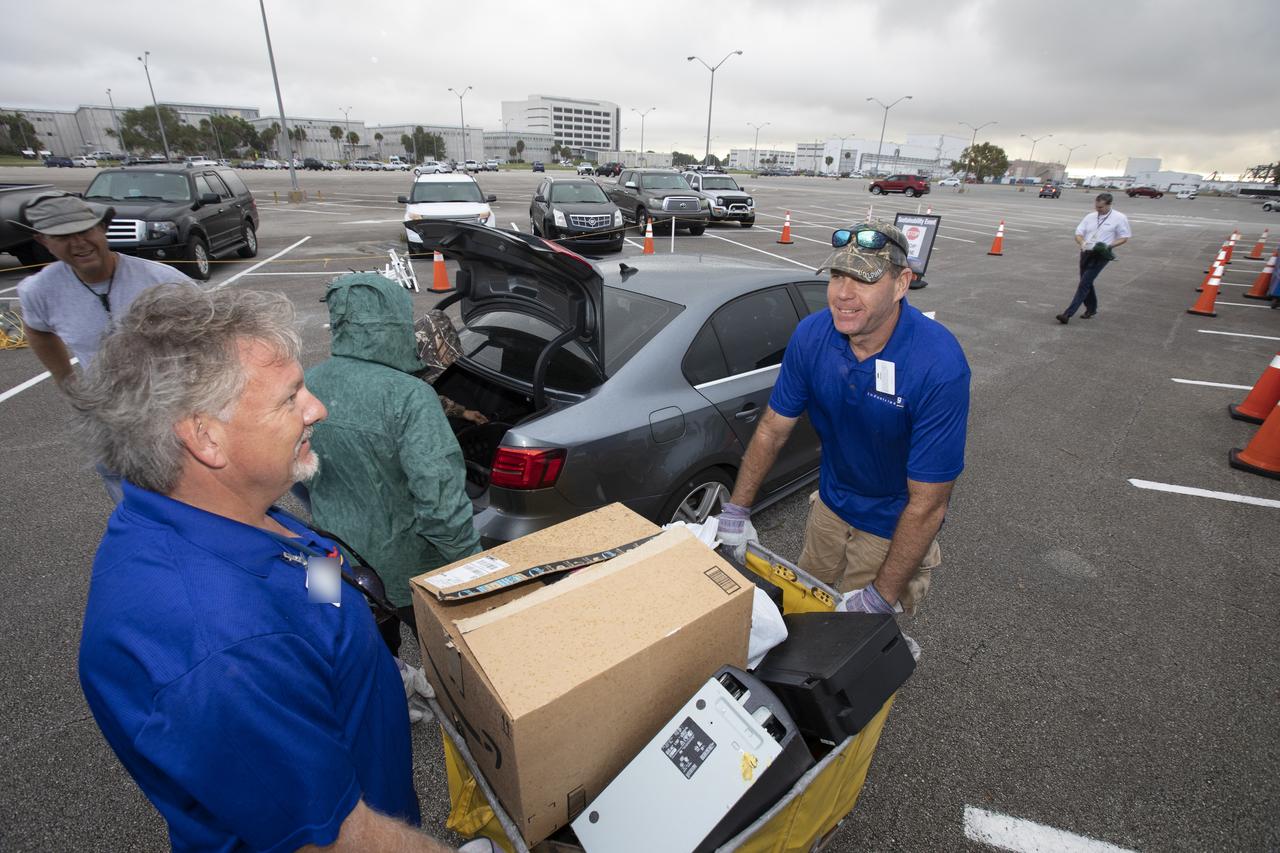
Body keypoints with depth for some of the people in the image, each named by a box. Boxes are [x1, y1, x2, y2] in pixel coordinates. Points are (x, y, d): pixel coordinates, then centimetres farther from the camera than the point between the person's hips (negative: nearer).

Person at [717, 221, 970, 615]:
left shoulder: (939, 366, -33)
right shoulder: (811, 334, -19)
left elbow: (927, 504, -28)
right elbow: (772, 429, -7)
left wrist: (882, 597, -23)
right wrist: (736, 511, -8)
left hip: (894, 528, -4)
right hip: (829, 505, 5)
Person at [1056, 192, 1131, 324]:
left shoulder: (1119, 218, -3)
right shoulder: (1090, 216, 9)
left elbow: (1124, 238, 1)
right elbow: (1078, 233, 7)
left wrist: (1109, 246, -15)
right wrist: (1082, 242, -14)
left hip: (1100, 255, -6)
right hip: (1086, 253, 6)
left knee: (1084, 284, -14)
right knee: (1087, 283, 14)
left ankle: (1068, 313, -20)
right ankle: (1091, 308, 34)